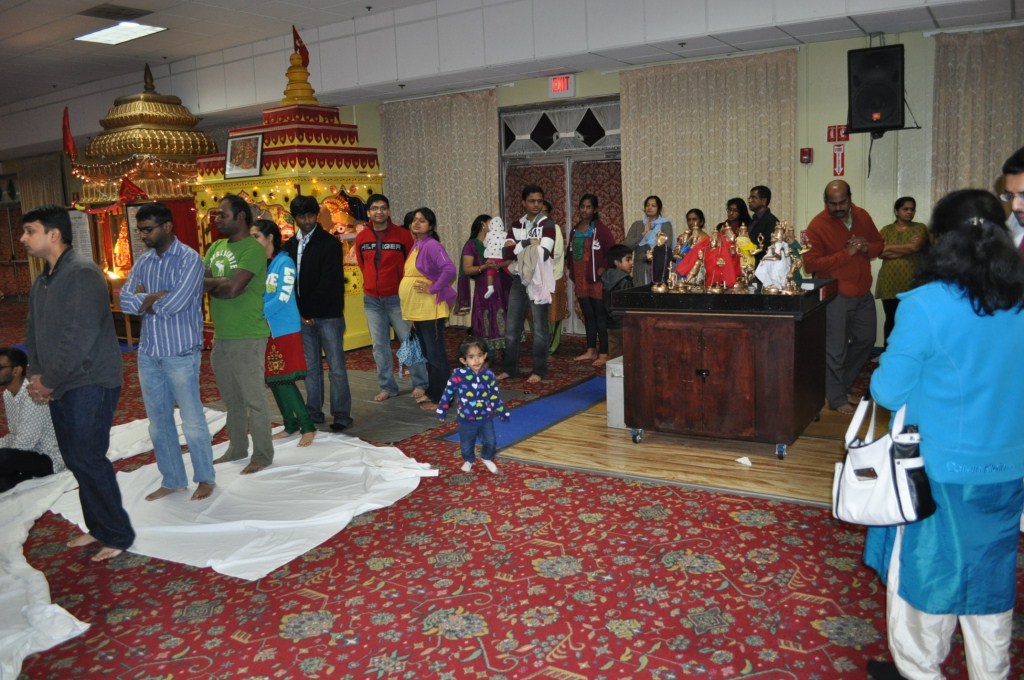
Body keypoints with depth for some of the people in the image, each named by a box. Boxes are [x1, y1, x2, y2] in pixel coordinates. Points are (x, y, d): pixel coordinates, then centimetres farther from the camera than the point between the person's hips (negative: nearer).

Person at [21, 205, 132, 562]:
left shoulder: (82, 273, -16)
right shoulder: (42, 281, 13)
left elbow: (79, 337, -22)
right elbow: (34, 332, 17)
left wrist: (49, 382, -15)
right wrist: (36, 375, 1)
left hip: (90, 382, -9)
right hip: (59, 386, 9)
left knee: (89, 460, -6)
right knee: (75, 459, 13)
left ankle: (118, 535, 8)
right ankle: (98, 526, 27)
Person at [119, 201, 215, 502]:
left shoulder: (189, 259, -11)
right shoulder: (143, 262, 9)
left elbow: (174, 304, -21)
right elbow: (125, 300, -2)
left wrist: (143, 300, -4)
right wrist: (157, 297, -15)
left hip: (181, 353, -7)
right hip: (148, 353, 7)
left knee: (192, 420, 3)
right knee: (158, 421, 13)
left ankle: (205, 478, 20)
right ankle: (172, 480, 27)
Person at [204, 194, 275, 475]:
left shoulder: (253, 249, -13)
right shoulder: (216, 247, 13)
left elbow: (233, 288, -22)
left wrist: (210, 283, -5)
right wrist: (222, 284, -13)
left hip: (247, 338, -8)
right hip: (220, 336, 8)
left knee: (254, 399, 2)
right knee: (231, 399, 18)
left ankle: (262, 455, 13)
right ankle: (236, 449, 32)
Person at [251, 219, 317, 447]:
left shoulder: (284, 262, -11)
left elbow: (283, 298, -17)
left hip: (285, 330, -7)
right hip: (266, 331, 7)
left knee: (285, 381, -7)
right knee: (273, 380, 9)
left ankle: (308, 426, 4)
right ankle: (291, 425, 21)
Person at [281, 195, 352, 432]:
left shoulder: (330, 244, -6)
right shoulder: (290, 246, 11)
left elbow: (329, 282, -13)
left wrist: (311, 311, -14)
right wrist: (300, 312, -2)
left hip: (328, 315, -5)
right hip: (303, 315, 5)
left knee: (336, 367, -1)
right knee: (311, 367, 11)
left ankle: (341, 415, 5)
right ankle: (314, 412, 20)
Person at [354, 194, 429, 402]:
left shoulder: (402, 234, -6)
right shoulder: (361, 238, 2)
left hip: (397, 298, -3)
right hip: (372, 300, 3)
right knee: (380, 346, 7)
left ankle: (420, 385, 7)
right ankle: (387, 387, 16)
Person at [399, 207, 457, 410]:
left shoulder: (432, 245, -14)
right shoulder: (415, 246, 14)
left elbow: (449, 269, -27)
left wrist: (432, 289, -21)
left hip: (430, 308, -10)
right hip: (417, 309, 10)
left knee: (435, 353, -3)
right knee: (427, 352, 16)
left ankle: (439, 397, 4)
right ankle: (432, 392, 27)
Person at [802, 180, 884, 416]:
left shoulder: (862, 216, 5)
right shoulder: (818, 225, -13)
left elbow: (879, 244, 16)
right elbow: (811, 264, -20)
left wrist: (866, 248, -8)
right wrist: (846, 254, -24)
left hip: (863, 293, 7)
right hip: (836, 296, -7)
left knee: (866, 340, 17)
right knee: (836, 348, -1)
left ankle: (842, 385, 34)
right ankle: (837, 398, 12)